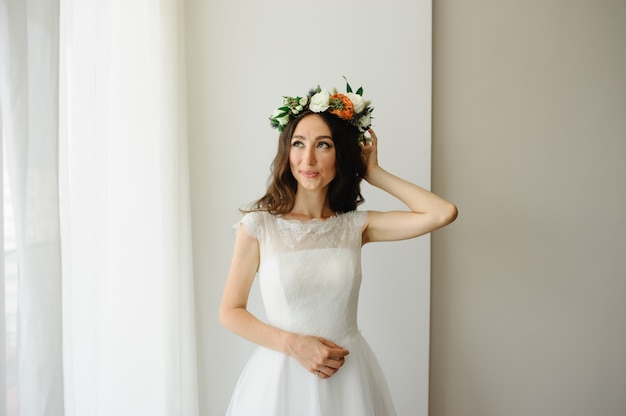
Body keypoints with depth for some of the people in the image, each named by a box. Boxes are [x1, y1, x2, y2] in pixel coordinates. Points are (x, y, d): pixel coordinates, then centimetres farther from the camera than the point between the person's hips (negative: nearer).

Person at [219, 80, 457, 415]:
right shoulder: (258, 225, -8)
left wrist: (374, 174, -5)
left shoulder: (356, 225, -3)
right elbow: (230, 312, -4)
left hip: (349, 376, 2)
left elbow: (443, 213, -14)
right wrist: (293, 344, -16)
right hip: (281, 375, -2)